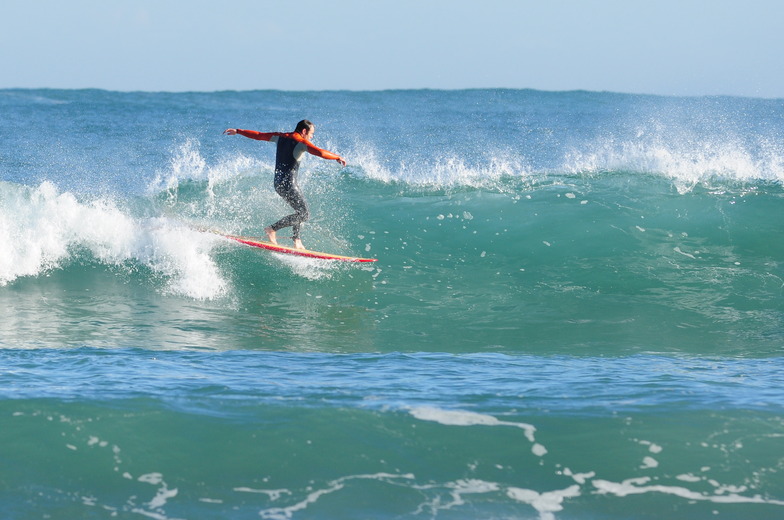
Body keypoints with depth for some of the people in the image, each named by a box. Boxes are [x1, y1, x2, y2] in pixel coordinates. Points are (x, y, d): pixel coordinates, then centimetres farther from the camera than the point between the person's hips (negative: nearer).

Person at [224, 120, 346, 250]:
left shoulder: (281, 137, 11)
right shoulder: (301, 142, -9)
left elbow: (258, 135, 16)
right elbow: (320, 153, -23)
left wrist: (238, 131, 25)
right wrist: (337, 157, -10)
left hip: (278, 182, 9)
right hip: (288, 183, -9)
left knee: (301, 211, 18)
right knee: (304, 214, -9)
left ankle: (296, 240, 11)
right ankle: (272, 229, -10)